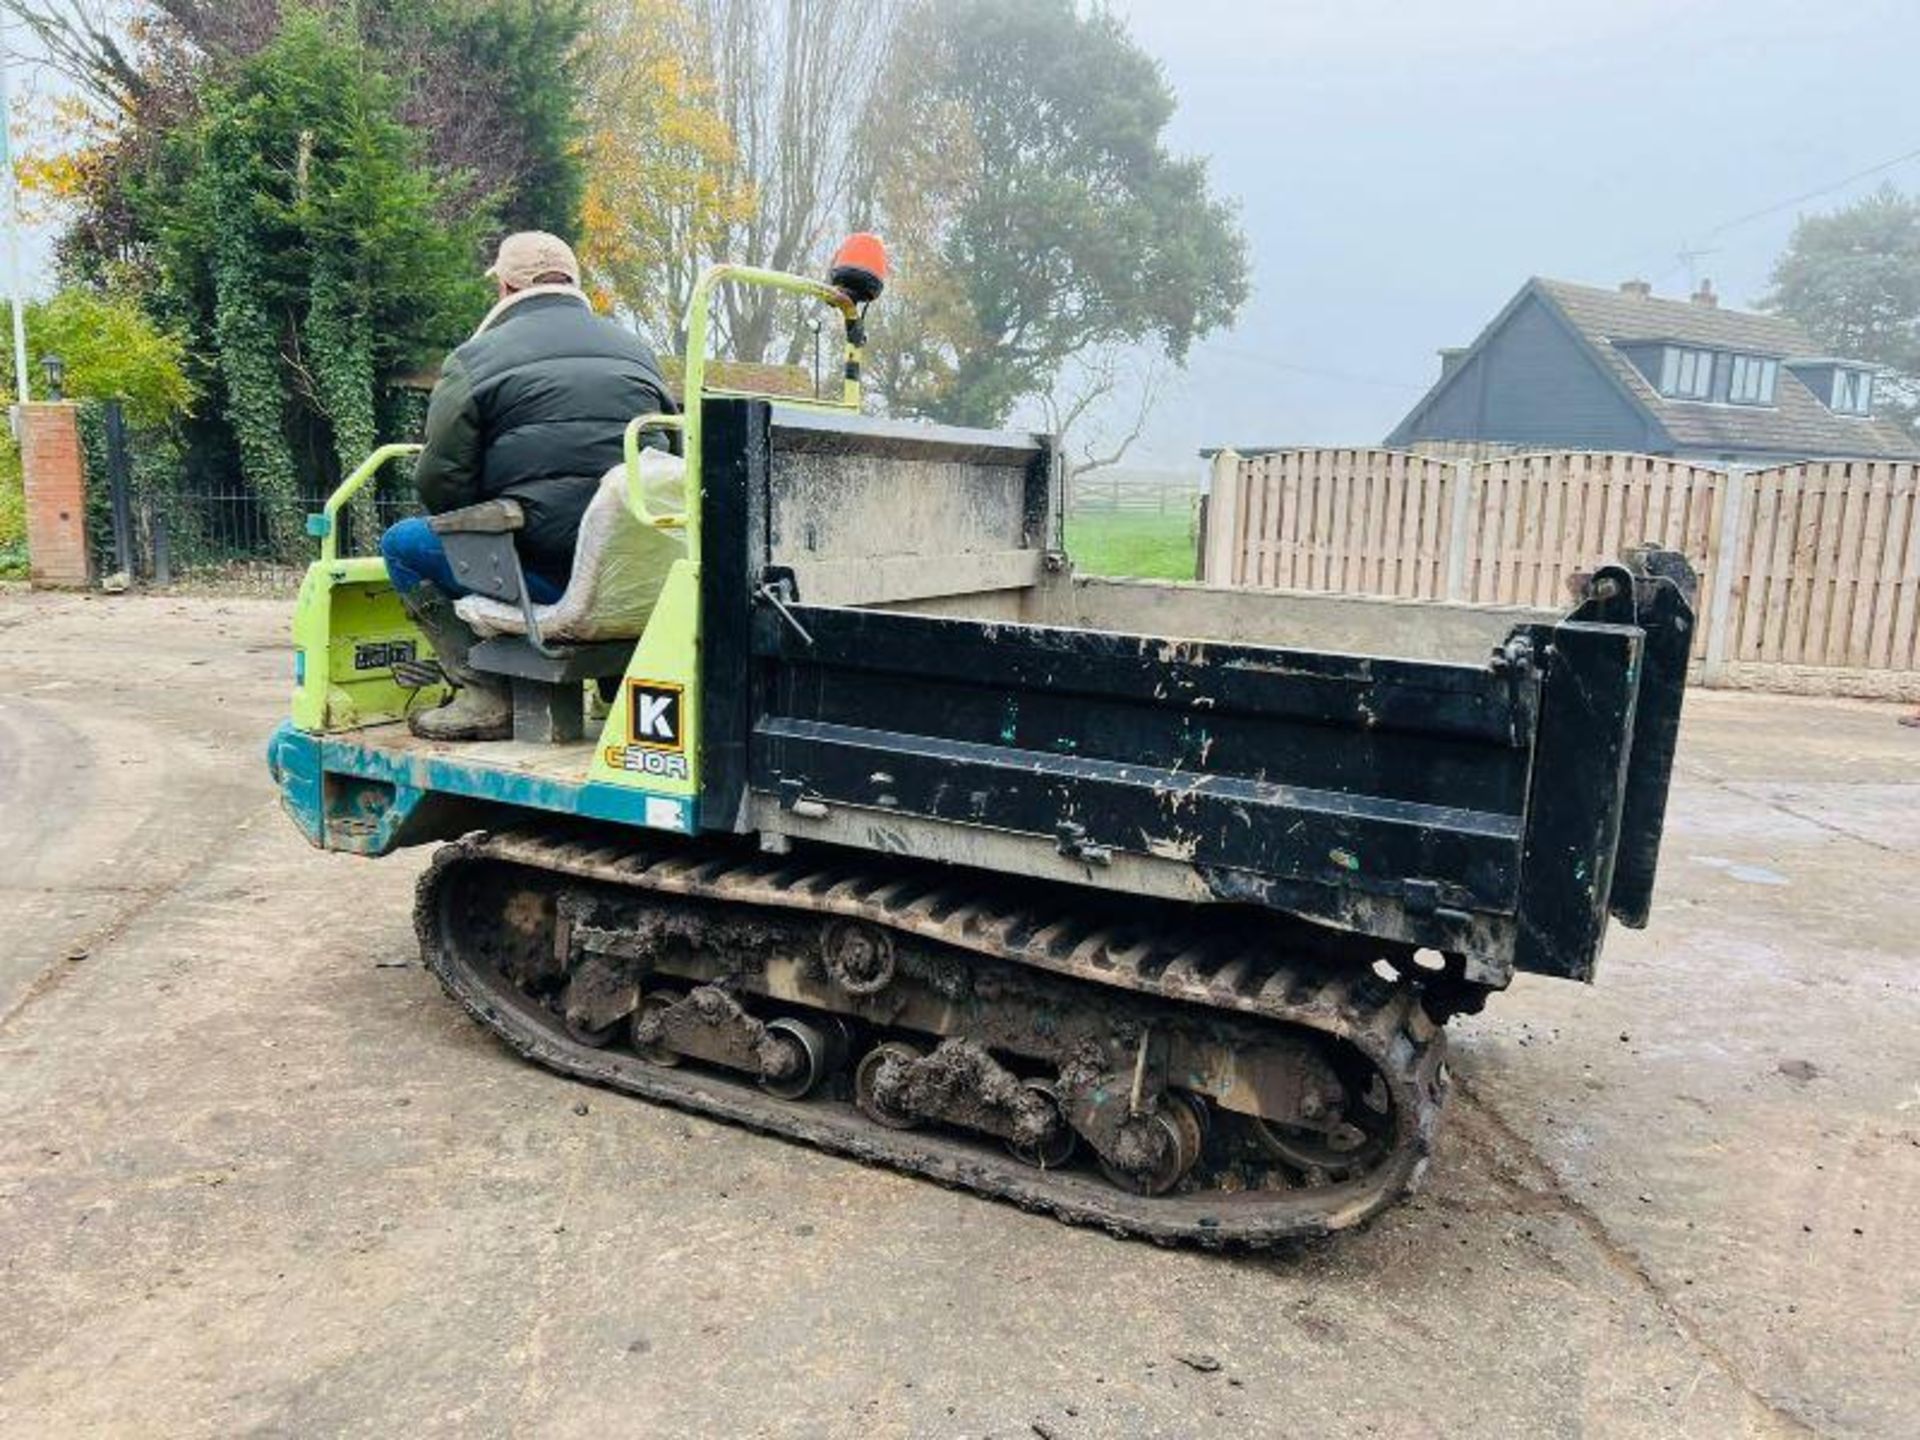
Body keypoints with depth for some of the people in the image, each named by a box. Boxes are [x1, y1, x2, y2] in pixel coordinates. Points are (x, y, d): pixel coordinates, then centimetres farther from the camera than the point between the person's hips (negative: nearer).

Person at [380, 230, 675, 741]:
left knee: (402, 544, 11)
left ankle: (487, 696, -1)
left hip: (549, 567, -6)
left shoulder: (474, 360, 4)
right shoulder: (636, 350, 19)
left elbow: (439, 483, -1)